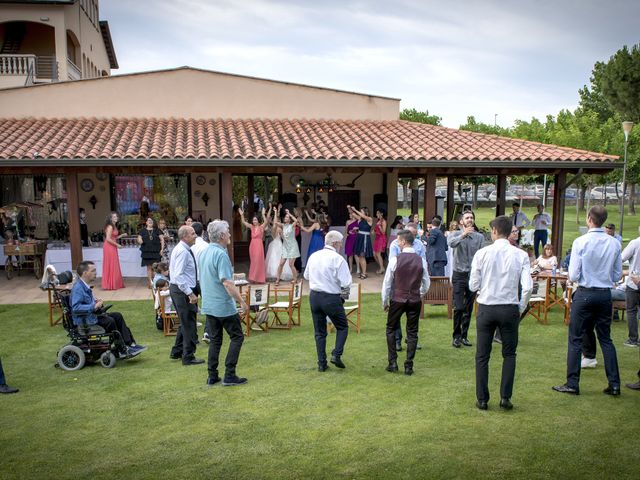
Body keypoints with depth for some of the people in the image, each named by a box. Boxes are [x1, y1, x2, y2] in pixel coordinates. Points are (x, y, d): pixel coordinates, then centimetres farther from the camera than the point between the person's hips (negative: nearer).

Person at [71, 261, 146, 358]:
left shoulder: (85, 286, 11)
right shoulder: (77, 288, -20)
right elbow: (76, 308, -31)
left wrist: (96, 302, 6)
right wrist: (94, 306, -26)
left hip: (91, 315, 10)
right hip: (83, 321, -10)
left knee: (117, 316, 3)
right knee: (109, 321, -23)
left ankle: (130, 344, -1)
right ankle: (123, 351, -14)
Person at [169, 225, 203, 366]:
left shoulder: (182, 249, 12)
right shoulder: (182, 251, -20)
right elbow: (179, 275, -26)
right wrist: (190, 293, -26)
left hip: (179, 289, 11)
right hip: (182, 290, -11)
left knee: (186, 322, 21)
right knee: (189, 324, -1)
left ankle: (177, 352, 32)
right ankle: (188, 357, 8)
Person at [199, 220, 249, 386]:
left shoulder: (203, 253, 9)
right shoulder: (221, 254, -19)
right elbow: (227, 283, -26)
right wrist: (242, 302, -22)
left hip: (208, 305, 8)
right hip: (224, 306, -8)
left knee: (215, 340, 15)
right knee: (237, 337, 4)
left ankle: (212, 376, 17)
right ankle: (229, 375, 3)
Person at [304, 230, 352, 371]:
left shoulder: (313, 256, 3)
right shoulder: (338, 259, -14)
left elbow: (306, 275, 16)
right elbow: (346, 283, -16)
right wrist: (344, 288, 5)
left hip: (314, 296, 5)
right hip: (331, 298, -5)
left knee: (319, 331, 14)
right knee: (343, 327, 16)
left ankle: (322, 363, 16)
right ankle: (336, 354, 2)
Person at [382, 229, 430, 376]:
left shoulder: (395, 260, -12)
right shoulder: (421, 261, -3)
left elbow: (387, 283, -6)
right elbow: (426, 285, 5)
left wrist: (385, 302, 6)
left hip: (397, 300, -2)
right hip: (415, 300, 2)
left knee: (391, 329, 15)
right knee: (412, 332, 10)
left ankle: (393, 363, 12)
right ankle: (409, 366, 11)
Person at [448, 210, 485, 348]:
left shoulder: (479, 237, 4)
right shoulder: (456, 234, -2)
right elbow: (450, 243, -26)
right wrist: (463, 235, -41)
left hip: (473, 274, 3)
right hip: (459, 275, -3)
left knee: (469, 308, 10)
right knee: (458, 308, -5)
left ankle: (464, 336, 20)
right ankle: (456, 336, 8)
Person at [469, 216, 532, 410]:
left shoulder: (482, 253, -7)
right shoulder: (520, 255, -5)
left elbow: (473, 286, -4)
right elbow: (527, 287, -11)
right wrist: (521, 308, 4)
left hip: (486, 308, 0)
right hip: (510, 309, 1)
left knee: (482, 355, 11)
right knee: (509, 354, 17)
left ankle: (482, 399, 16)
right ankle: (505, 397, 14)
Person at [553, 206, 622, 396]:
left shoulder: (581, 242, -14)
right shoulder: (615, 243, -2)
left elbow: (573, 275, -13)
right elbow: (617, 275, 6)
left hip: (585, 294, -4)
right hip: (605, 294, 4)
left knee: (575, 338, 4)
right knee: (606, 339, 15)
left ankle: (572, 384, 8)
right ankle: (614, 384, 17)